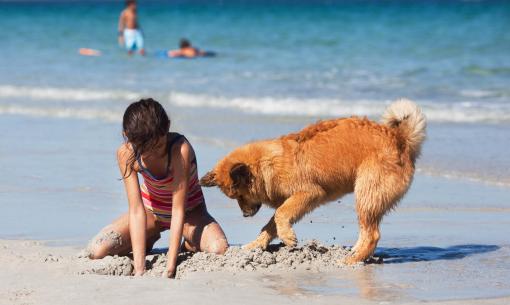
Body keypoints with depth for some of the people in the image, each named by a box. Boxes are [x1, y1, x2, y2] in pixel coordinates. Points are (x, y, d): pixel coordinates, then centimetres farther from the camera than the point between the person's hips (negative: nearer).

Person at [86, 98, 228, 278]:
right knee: (96, 251, -18)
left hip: (188, 211, -3)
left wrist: (170, 269, -38)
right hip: (151, 210, 3)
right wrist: (139, 269, -35)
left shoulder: (180, 150, -35)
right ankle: (149, 238, 12)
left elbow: (178, 210, -34)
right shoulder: (126, 154, -26)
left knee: (219, 250, -34)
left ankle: (190, 245, 4)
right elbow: (136, 210, -28)